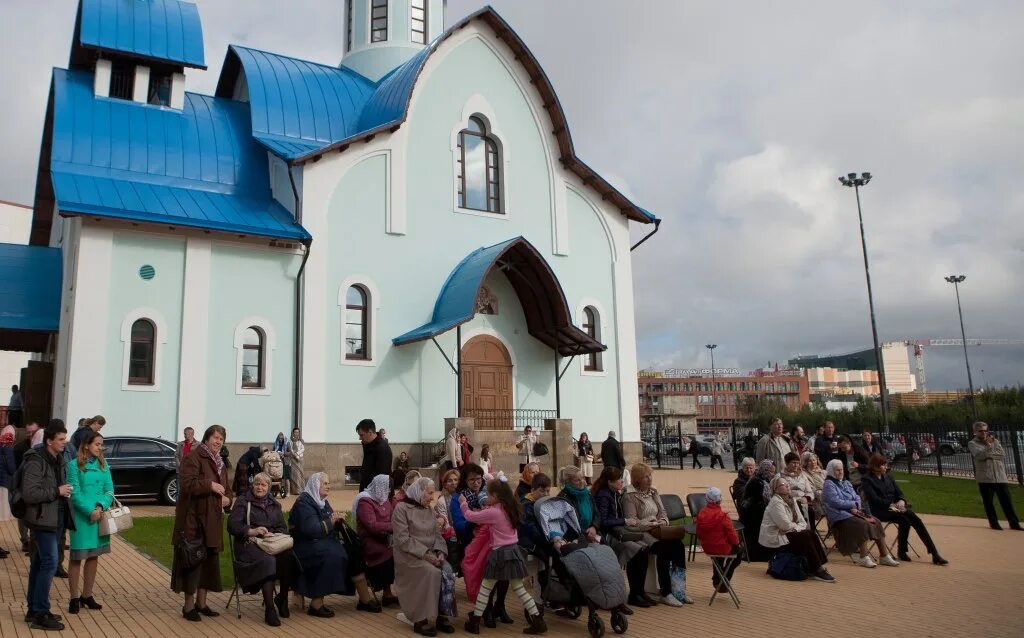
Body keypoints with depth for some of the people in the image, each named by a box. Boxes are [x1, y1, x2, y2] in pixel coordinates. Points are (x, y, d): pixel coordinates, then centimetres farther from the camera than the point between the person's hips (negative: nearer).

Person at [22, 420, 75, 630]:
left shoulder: (59, 459, 12)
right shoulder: (36, 461, -16)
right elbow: (28, 493, -22)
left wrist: (66, 491, 10)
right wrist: (57, 491, -19)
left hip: (57, 519, 9)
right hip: (43, 520, -9)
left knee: (40, 563, 15)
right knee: (50, 563, -10)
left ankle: (34, 609, 24)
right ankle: (40, 614, -3)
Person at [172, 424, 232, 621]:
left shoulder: (220, 464, 17)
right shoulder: (193, 459, -10)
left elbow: (227, 488, 23)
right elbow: (186, 484, -22)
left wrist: (227, 498, 2)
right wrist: (210, 485, -21)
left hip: (213, 520, 8)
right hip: (194, 519, -8)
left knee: (210, 561, 12)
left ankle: (201, 603, 23)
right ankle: (189, 606, 7)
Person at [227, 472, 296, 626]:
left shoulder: (274, 504, 21)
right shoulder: (242, 502, 8)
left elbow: (283, 528, 14)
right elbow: (232, 526, -3)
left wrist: (272, 534, -8)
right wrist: (251, 531, -17)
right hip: (249, 544, -4)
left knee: (289, 557, -28)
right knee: (268, 560, -36)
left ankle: (282, 598, -7)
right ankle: (269, 609, -34)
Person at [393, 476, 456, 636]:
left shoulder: (429, 509, 15)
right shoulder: (402, 508, -7)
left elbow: (437, 535, 12)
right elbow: (403, 540, -15)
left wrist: (440, 552, -8)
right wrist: (424, 553, -22)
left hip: (430, 554, 6)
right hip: (409, 555, -6)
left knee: (448, 570, -23)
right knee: (433, 572, -30)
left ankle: (440, 614, -14)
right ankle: (422, 619, -20)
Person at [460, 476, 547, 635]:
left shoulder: (493, 512, -16)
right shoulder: (510, 509, 6)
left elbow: (470, 516, -7)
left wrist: (463, 503, 9)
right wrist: (485, 511, 11)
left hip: (500, 553, -7)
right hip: (513, 550, 7)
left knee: (485, 588, 6)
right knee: (519, 588, 13)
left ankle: (474, 623, 13)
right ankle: (538, 621, 10)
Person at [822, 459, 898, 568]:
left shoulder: (847, 483, 22)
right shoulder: (829, 484, -2)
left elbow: (857, 498, 14)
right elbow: (836, 502, -14)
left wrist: (856, 507, -7)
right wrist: (854, 504, -6)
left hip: (853, 512, 7)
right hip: (840, 515, -7)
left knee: (876, 522, -13)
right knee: (863, 524, -30)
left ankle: (884, 556, -12)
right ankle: (864, 558, -27)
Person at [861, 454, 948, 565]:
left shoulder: (887, 477, 17)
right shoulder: (867, 480, -4)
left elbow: (899, 492, 12)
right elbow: (874, 499, -14)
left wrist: (901, 501, -10)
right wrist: (891, 505, -22)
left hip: (895, 507, 6)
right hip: (880, 511, -6)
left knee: (917, 520, -18)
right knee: (905, 521, -29)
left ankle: (934, 554, -19)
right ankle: (901, 552, -13)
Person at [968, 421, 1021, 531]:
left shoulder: (994, 440, 15)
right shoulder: (972, 443, 4)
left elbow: (1002, 454, 1)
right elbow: (980, 455, -14)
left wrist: (989, 455, -8)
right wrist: (988, 446, -26)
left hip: (1000, 475, 3)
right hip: (985, 477, -3)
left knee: (1006, 500, 4)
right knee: (988, 501, 1)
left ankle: (1014, 523, 11)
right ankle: (994, 523, 10)